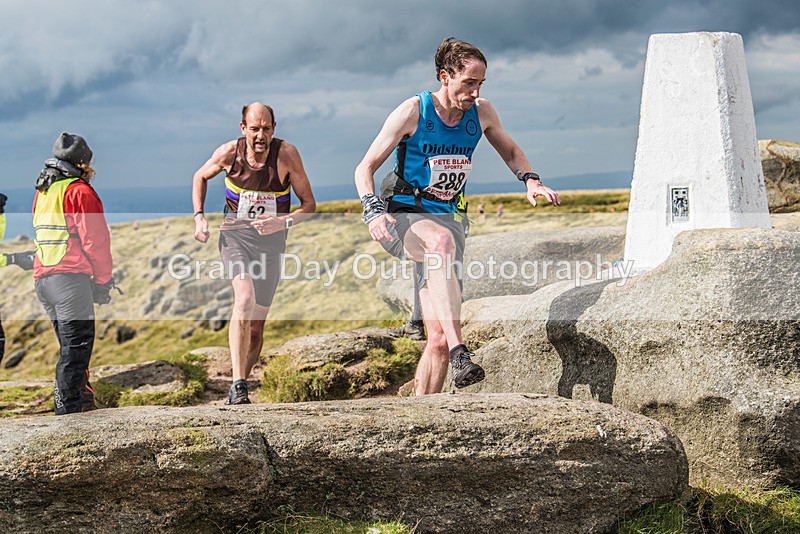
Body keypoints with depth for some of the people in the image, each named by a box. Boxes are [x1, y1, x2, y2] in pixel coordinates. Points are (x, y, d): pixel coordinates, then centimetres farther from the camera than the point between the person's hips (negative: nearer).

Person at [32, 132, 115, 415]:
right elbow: (94, 239, -10)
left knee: (71, 345, 15)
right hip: (70, 277, -8)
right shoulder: (80, 191, -6)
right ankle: (68, 409, -12)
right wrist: (103, 282, -4)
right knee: (77, 344, -8)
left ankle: (82, 401, 18)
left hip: (43, 278, 8)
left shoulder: (42, 192, 19)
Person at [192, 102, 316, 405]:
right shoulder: (229, 153, -9)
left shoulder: (287, 154, -13)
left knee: (256, 324, 5)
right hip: (235, 235, -1)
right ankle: (238, 386, -29)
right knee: (245, 300, -27)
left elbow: (309, 204, -5)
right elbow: (200, 177, 12)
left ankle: (239, 387, 24)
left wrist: (284, 222, -23)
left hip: (271, 242, 1)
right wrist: (199, 217, 0)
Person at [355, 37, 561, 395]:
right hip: (405, 216, -5)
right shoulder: (413, 112, -8)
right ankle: (460, 354, -50)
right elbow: (365, 168, -5)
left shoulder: (481, 113, 4)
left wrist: (531, 180, 3)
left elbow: (510, 152, 23)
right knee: (442, 239, -42)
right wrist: (374, 212, -22)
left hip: (446, 217, 5)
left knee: (439, 339, -6)